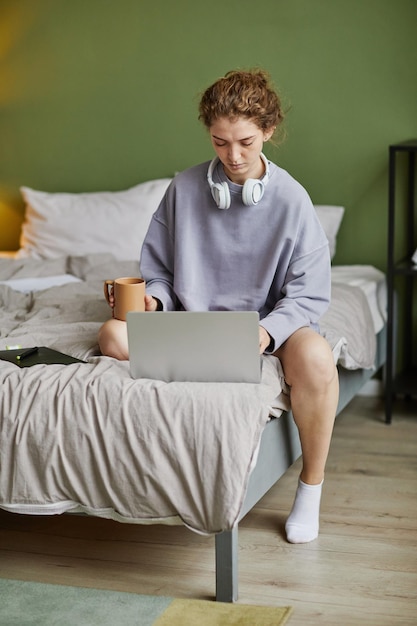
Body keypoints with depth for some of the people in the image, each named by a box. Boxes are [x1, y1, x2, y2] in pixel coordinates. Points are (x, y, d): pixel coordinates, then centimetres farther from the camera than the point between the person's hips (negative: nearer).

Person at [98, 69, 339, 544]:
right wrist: (153, 301, -16)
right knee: (114, 335, -22)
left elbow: (309, 295, -8)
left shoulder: (291, 199, -7)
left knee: (315, 359, -35)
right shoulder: (184, 189, 0)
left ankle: (310, 488, -12)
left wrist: (267, 332, -27)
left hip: (272, 323, -2)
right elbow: (159, 272, 8)